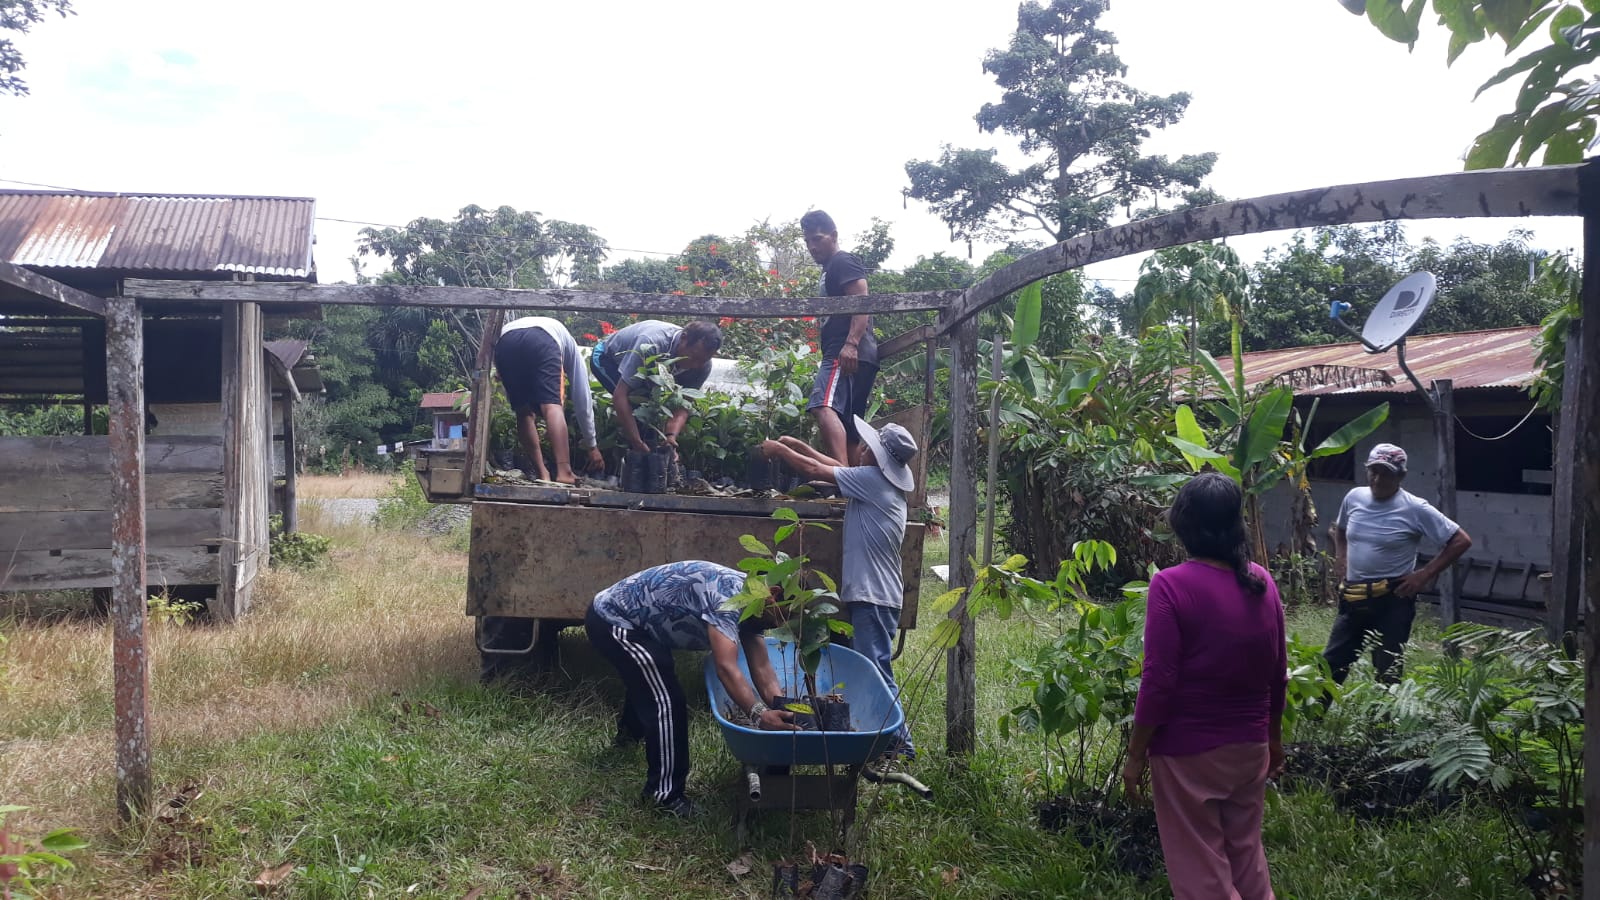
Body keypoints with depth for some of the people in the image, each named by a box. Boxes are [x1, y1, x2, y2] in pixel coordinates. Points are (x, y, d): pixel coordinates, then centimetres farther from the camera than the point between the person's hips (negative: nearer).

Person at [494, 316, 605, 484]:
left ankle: (543, 475, 9)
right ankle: (564, 472, -24)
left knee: (523, 412, 14)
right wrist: (591, 445, 39)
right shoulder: (568, 344, 39)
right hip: (542, 340, -3)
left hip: (504, 341, 3)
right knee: (552, 405, -8)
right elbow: (583, 398, 35)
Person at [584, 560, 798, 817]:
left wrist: (784, 712, -18)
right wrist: (759, 714, -49)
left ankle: (630, 729, 67)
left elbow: (762, 671, -6)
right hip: (612, 620, -11)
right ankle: (664, 794, -3)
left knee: (648, 678, 37)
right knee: (667, 700, -15)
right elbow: (727, 668, -41)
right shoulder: (728, 594, -31)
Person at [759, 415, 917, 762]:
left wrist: (778, 449, 8)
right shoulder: (883, 481, 12)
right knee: (872, 669, 14)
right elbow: (834, 465, 24)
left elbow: (814, 470, -7)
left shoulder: (872, 479, -15)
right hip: (872, 593, 10)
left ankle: (900, 743, -2)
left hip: (873, 596, -10)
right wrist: (796, 445, 21)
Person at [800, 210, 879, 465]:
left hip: (847, 354, -11)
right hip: (843, 355, 11)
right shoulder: (830, 270, 31)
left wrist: (851, 343, -26)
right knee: (849, 429, 8)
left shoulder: (843, 262, 0)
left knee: (824, 408, -30)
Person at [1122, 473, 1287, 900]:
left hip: (1189, 752, -6)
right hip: (1250, 747, 6)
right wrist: (1274, 736, 22)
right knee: (1246, 857, 20)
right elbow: (1277, 673, 9)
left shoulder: (1172, 585, -18)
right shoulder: (1262, 582, 0)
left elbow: (1159, 682, -18)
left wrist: (1136, 754, -9)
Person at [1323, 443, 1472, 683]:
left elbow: (1461, 540, -9)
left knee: (1388, 672, 1)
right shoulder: (1354, 497, 4)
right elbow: (1339, 529, 26)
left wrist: (1425, 574, -11)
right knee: (1330, 665, 8)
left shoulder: (1415, 508, -11)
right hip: (1353, 600, 5)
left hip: (1392, 602, -5)